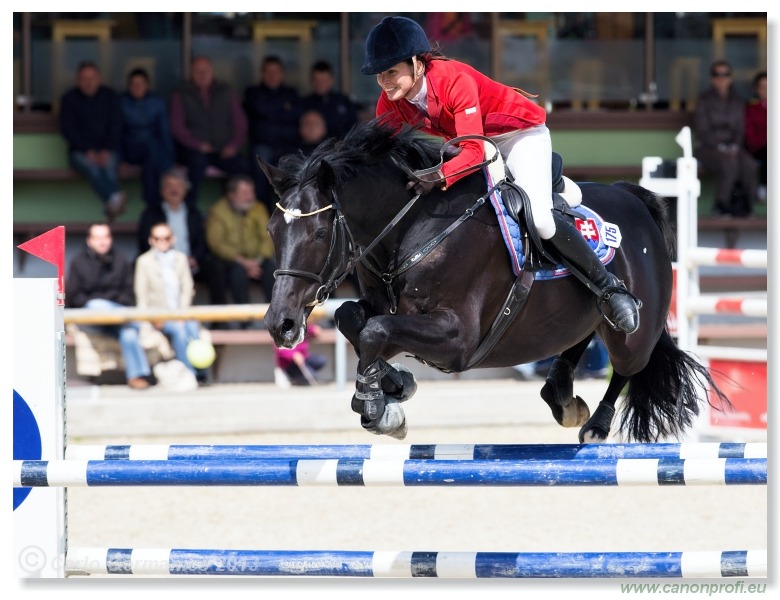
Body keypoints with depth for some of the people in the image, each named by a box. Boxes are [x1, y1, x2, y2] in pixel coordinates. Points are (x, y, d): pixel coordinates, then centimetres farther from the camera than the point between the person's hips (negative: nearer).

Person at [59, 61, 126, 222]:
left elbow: (116, 126, 4)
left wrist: (106, 151, -12)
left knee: (109, 166, -34)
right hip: (80, 151, -1)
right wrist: (87, 151, -14)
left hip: (107, 151, 1)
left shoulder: (110, 96, 10)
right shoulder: (69, 99, 6)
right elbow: (68, 129, -1)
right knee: (92, 167, -36)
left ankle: (111, 208, -54)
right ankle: (114, 199, -60)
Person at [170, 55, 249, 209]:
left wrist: (234, 145, -7)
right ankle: (189, 208, -31)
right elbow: (177, 127, 0)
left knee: (242, 167, -26)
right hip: (195, 150, -2)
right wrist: (197, 145, -13)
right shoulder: (181, 95, 8)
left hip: (223, 149, 3)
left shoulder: (226, 92, 14)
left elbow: (240, 122, 11)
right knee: (198, 162, -37)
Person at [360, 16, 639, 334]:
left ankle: (609, 285, -10)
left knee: (539, 217, -24)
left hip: (518, 132, -8)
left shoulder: (455, 80, -35)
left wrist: (440, 176, -58)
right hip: (466, 140, 8)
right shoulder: (389, 105, -16)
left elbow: (473, 151, -41)